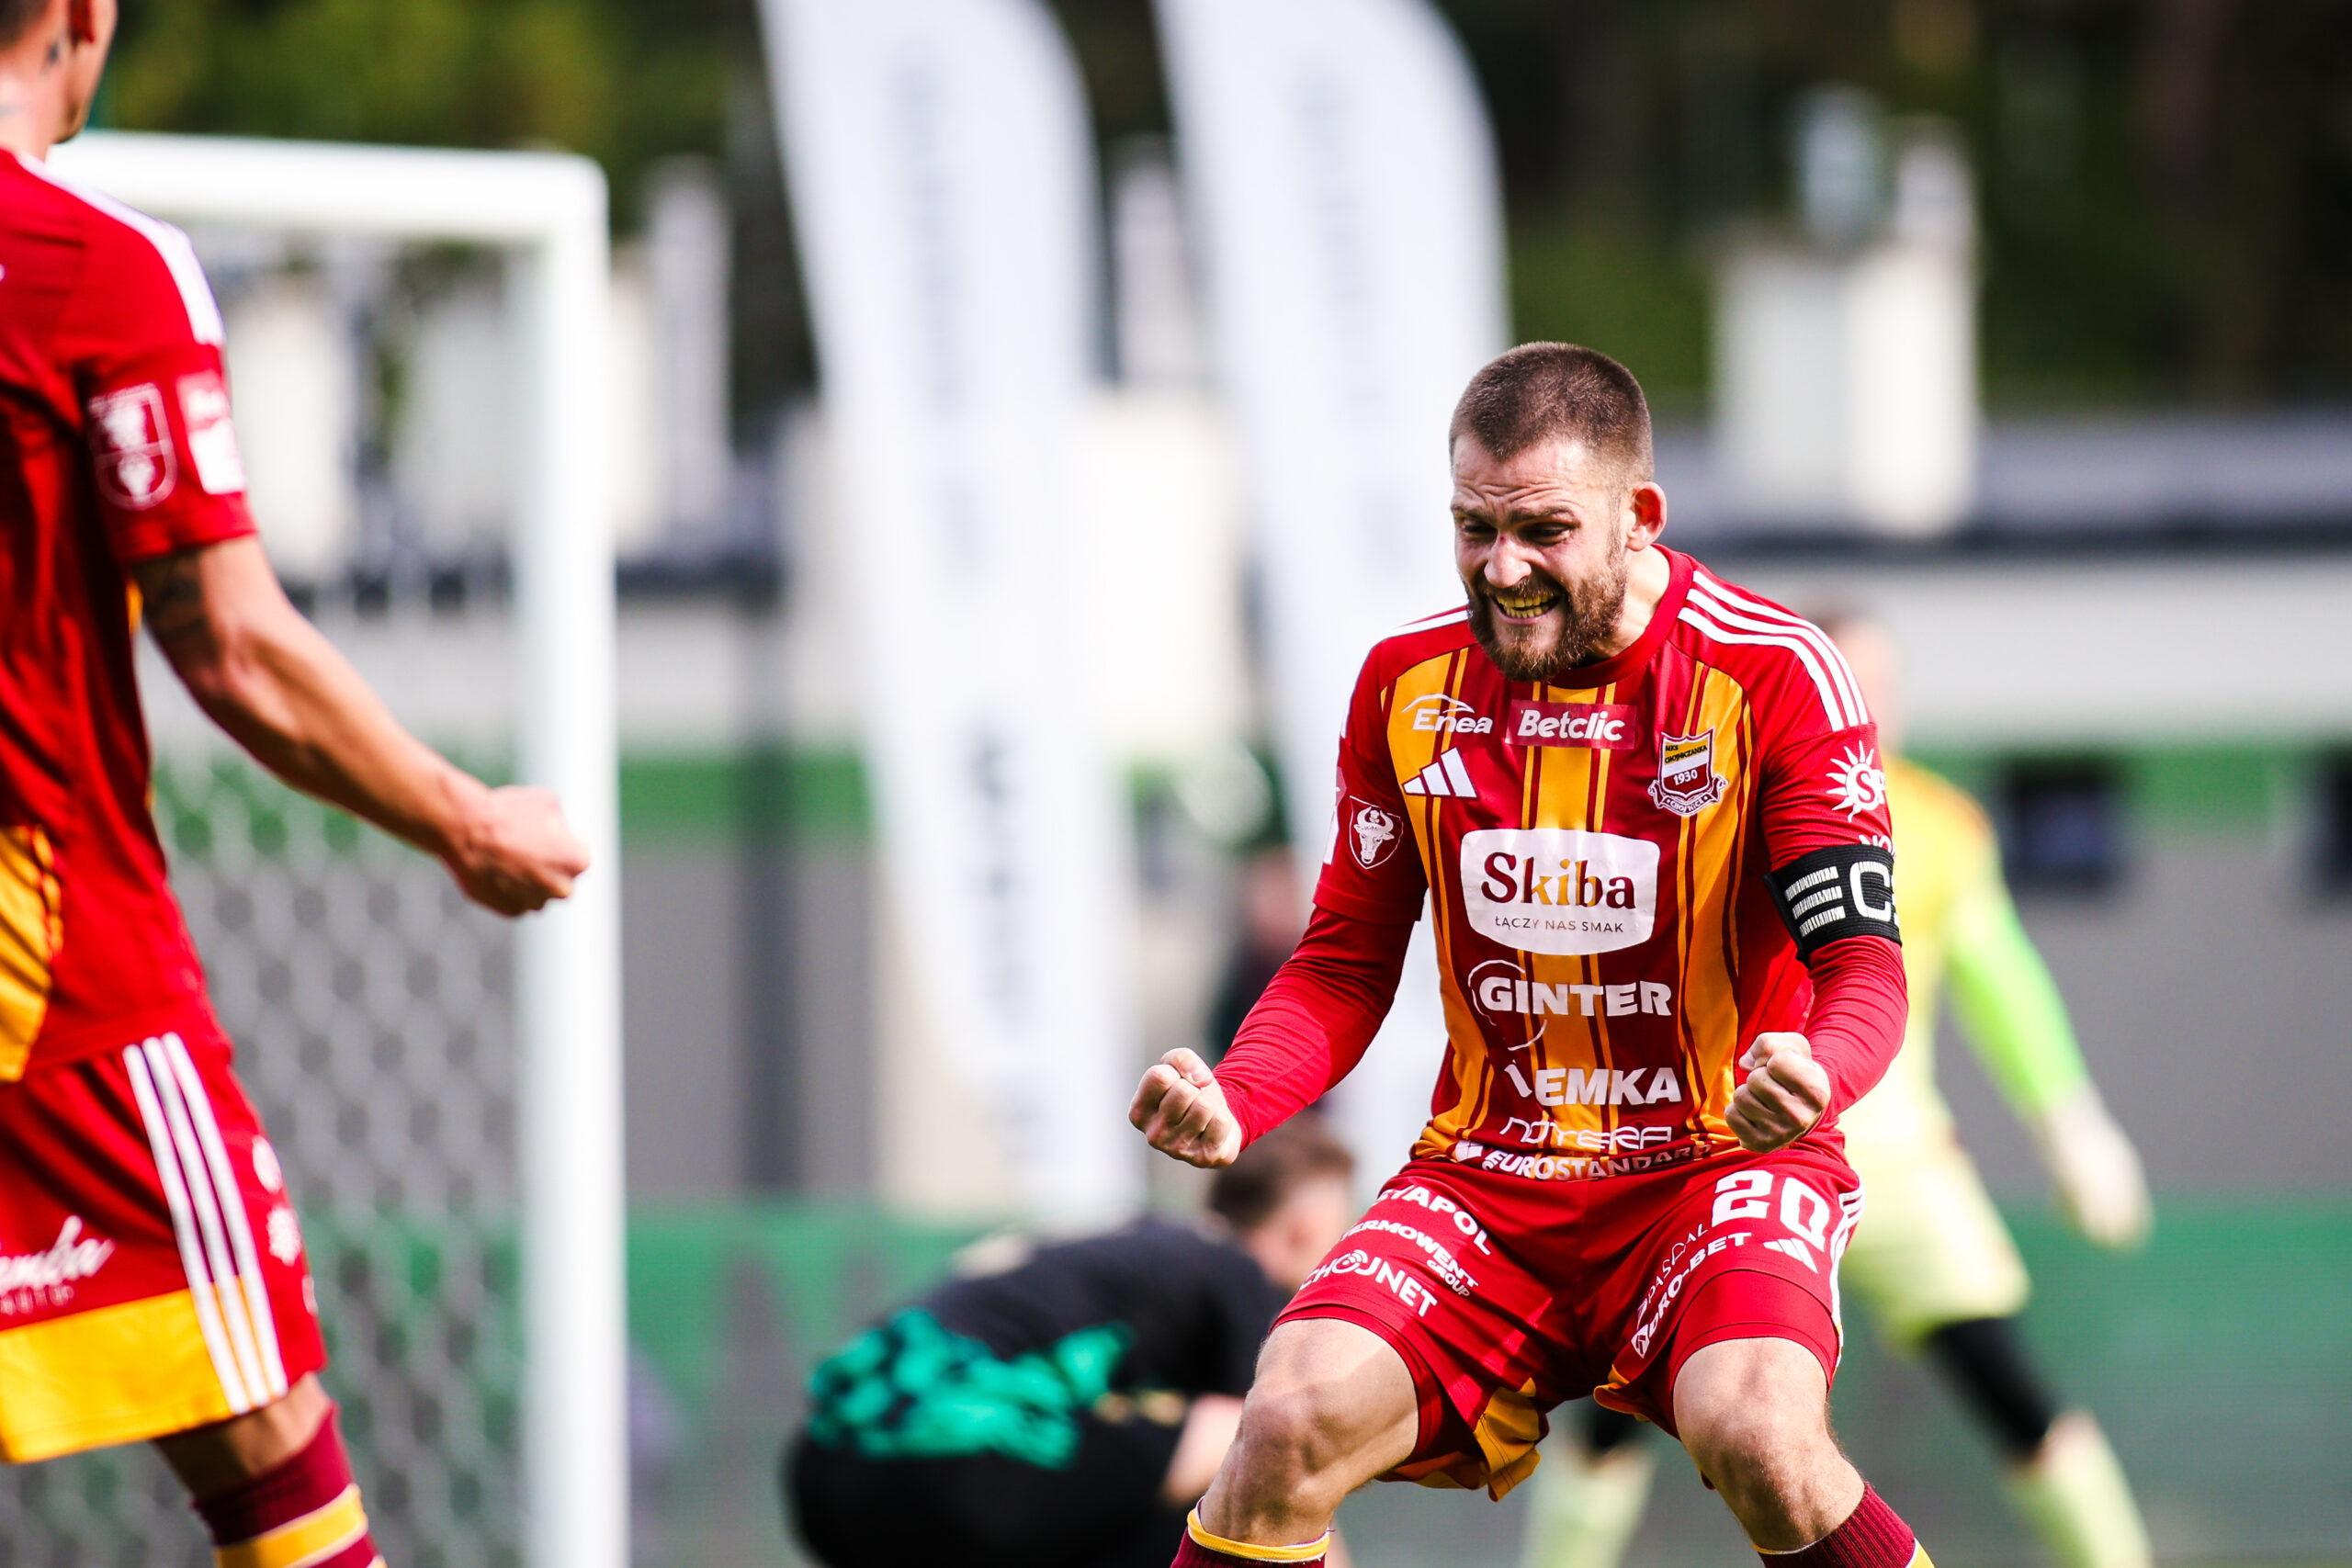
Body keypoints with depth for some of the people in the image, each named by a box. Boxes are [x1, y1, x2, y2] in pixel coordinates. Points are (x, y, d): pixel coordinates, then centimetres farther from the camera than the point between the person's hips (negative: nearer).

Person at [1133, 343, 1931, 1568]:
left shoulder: (1775, 675, -10)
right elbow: (1346, 961, 10)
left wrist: (1816, 1078, -38)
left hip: (1720, 1166, -3)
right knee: (1292, 1421, -23)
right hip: (1488, 1180, 3)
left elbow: (1862, 960, -14)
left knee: (1757, 1439, -32)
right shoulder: (1408, 682, 3)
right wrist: (1230, 1100, -10)